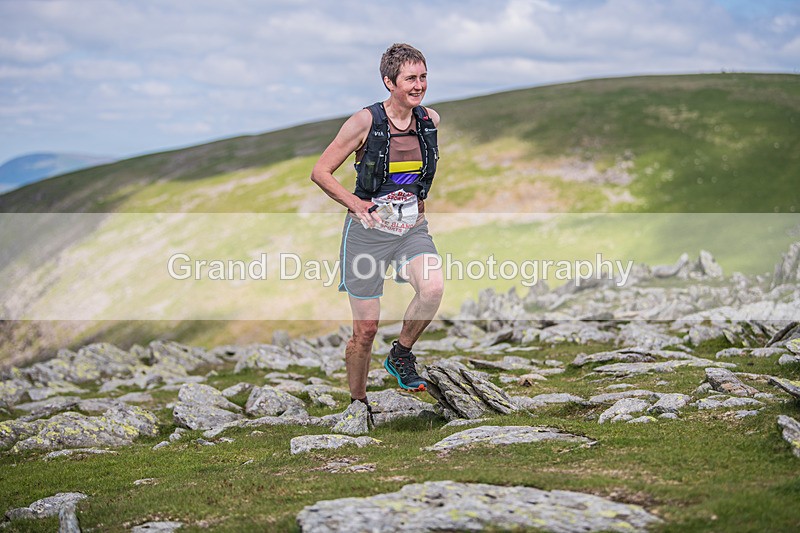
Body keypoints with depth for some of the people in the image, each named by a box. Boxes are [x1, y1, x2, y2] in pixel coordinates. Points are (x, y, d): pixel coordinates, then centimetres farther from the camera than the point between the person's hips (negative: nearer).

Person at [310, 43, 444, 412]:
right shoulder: (365, 122, -13)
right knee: (366, 329, 1)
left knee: (433, 287, -28)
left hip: (412, 229, 3)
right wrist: (356, 204, -15)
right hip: (368, 230, -3)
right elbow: (320, 172, -7)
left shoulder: (431, 120, 1)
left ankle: (401, 354, -1)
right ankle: (357, 402, 24)